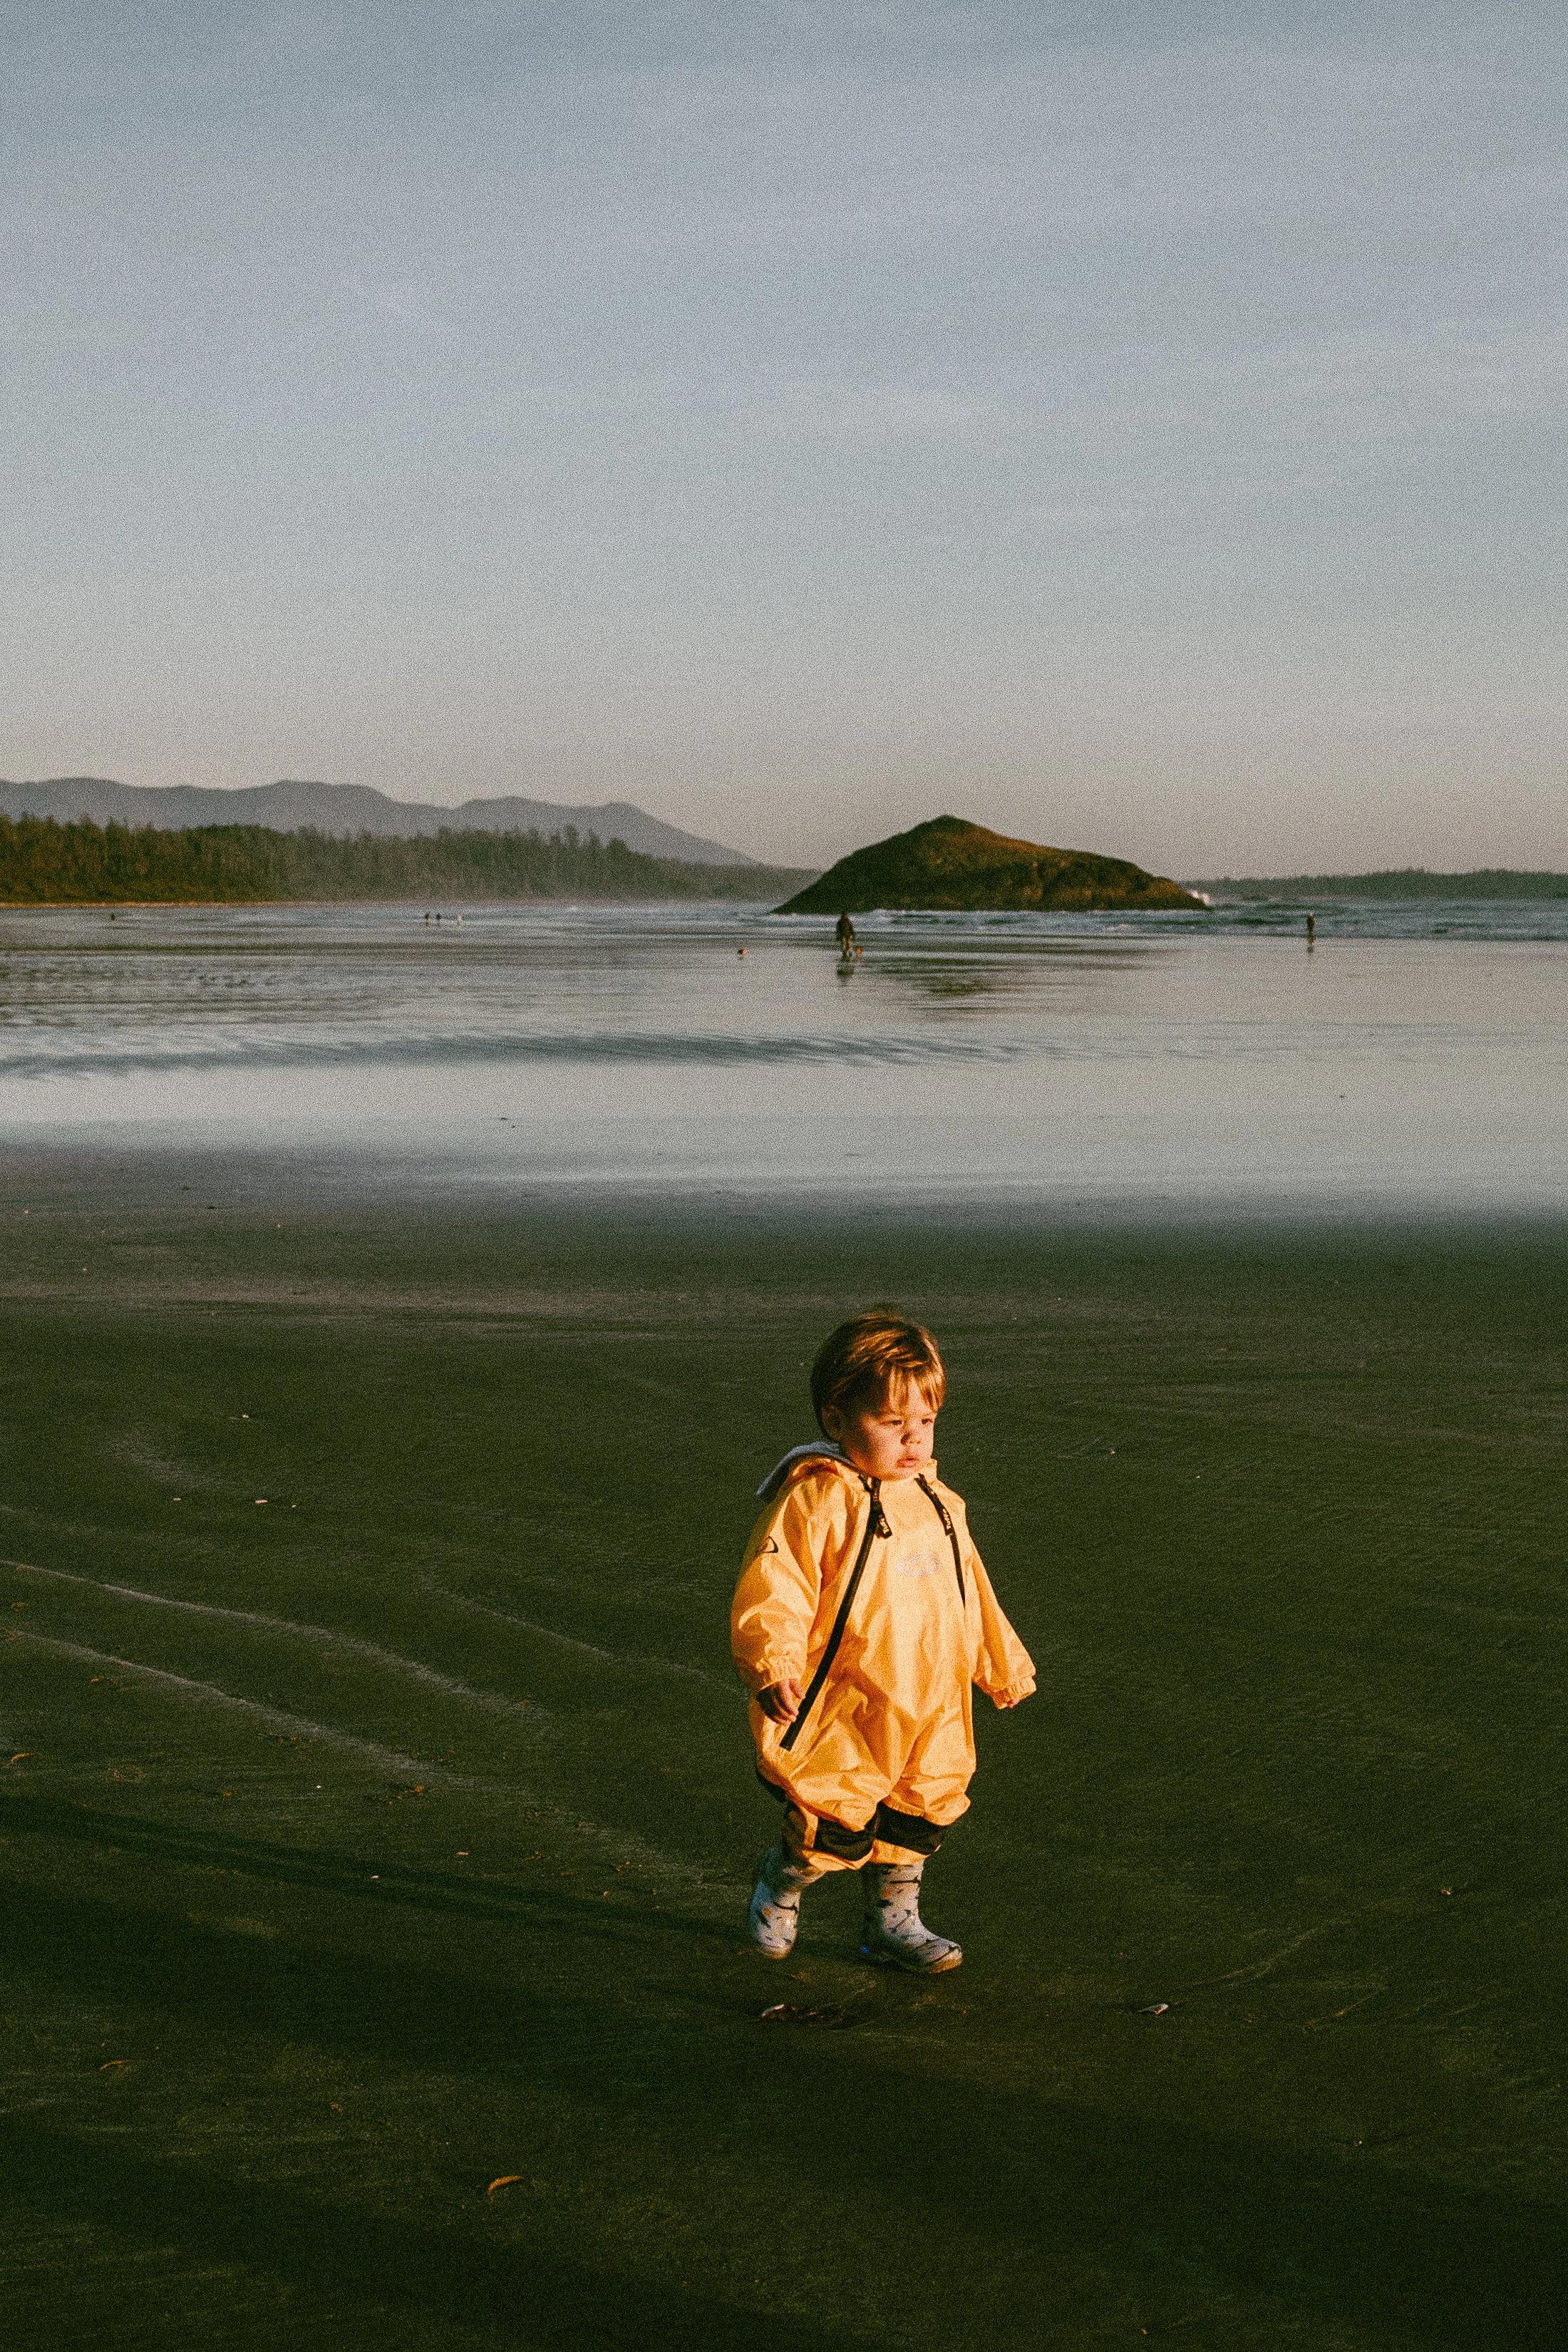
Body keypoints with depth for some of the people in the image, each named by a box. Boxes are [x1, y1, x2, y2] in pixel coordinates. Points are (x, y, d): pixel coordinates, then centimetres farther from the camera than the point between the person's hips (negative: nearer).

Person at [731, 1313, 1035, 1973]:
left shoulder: (937, 1504, 9)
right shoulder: (815, 1499, -15)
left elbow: (971, 1589, 22)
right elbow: (773, 1585, -22)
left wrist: (1005, 1664, 30)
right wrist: (773, 1663, -37)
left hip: (932, 1709, 7)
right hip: (845, 1709, -7)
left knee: (923, 1815, 14)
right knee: (840, 1830, -4)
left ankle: (891, 1918, 35)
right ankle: (781, 1883, 27)